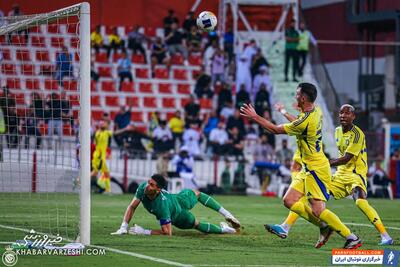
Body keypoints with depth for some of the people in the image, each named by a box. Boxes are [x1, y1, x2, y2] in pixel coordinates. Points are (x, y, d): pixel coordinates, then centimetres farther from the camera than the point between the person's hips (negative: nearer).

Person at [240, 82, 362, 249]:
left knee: (318, 210, -13)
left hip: (316, 169, -10)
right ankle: (324, 226, 8)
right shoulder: (316, 111, 5)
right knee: (289, 201, 6)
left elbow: (276, 130, -14)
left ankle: (352, 238, -7)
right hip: (311, 169, 10)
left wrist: (254, 117, -5)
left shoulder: (305, 121, -23)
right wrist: (284, 113, 42)